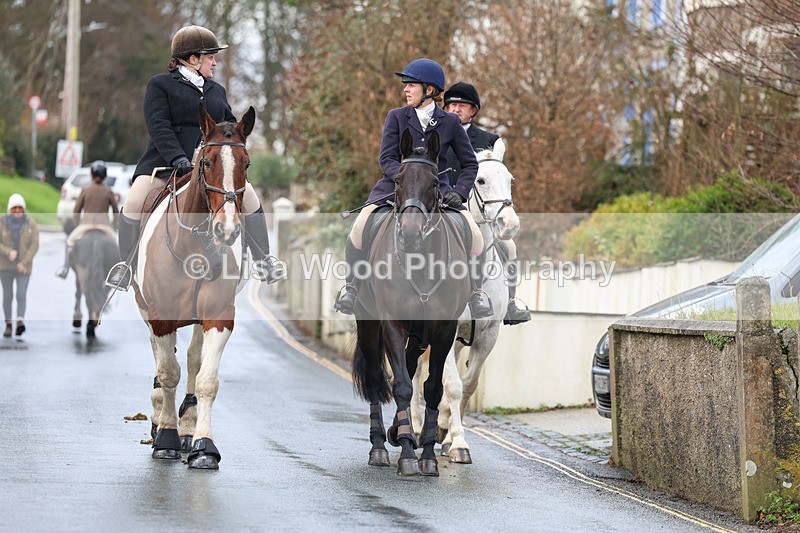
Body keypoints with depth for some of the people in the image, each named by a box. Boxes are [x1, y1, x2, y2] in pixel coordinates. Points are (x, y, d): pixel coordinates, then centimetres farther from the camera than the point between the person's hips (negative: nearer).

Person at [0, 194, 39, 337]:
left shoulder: (31, 225, -2)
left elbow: (34, 245, -6)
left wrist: (24, 263, -16)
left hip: (23, 266, -1)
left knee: (21, 295, -14)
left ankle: (20, 322, -27)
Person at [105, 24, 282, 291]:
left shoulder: (217, 90, 19)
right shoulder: (160, 85, 1)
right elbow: (158, 126, -12)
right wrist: (177, 158, -26)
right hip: (166, 159, -4)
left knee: (249, 195, -13)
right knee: (134, 201, -23)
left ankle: (262, 260, 2)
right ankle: (125, 264, -5)